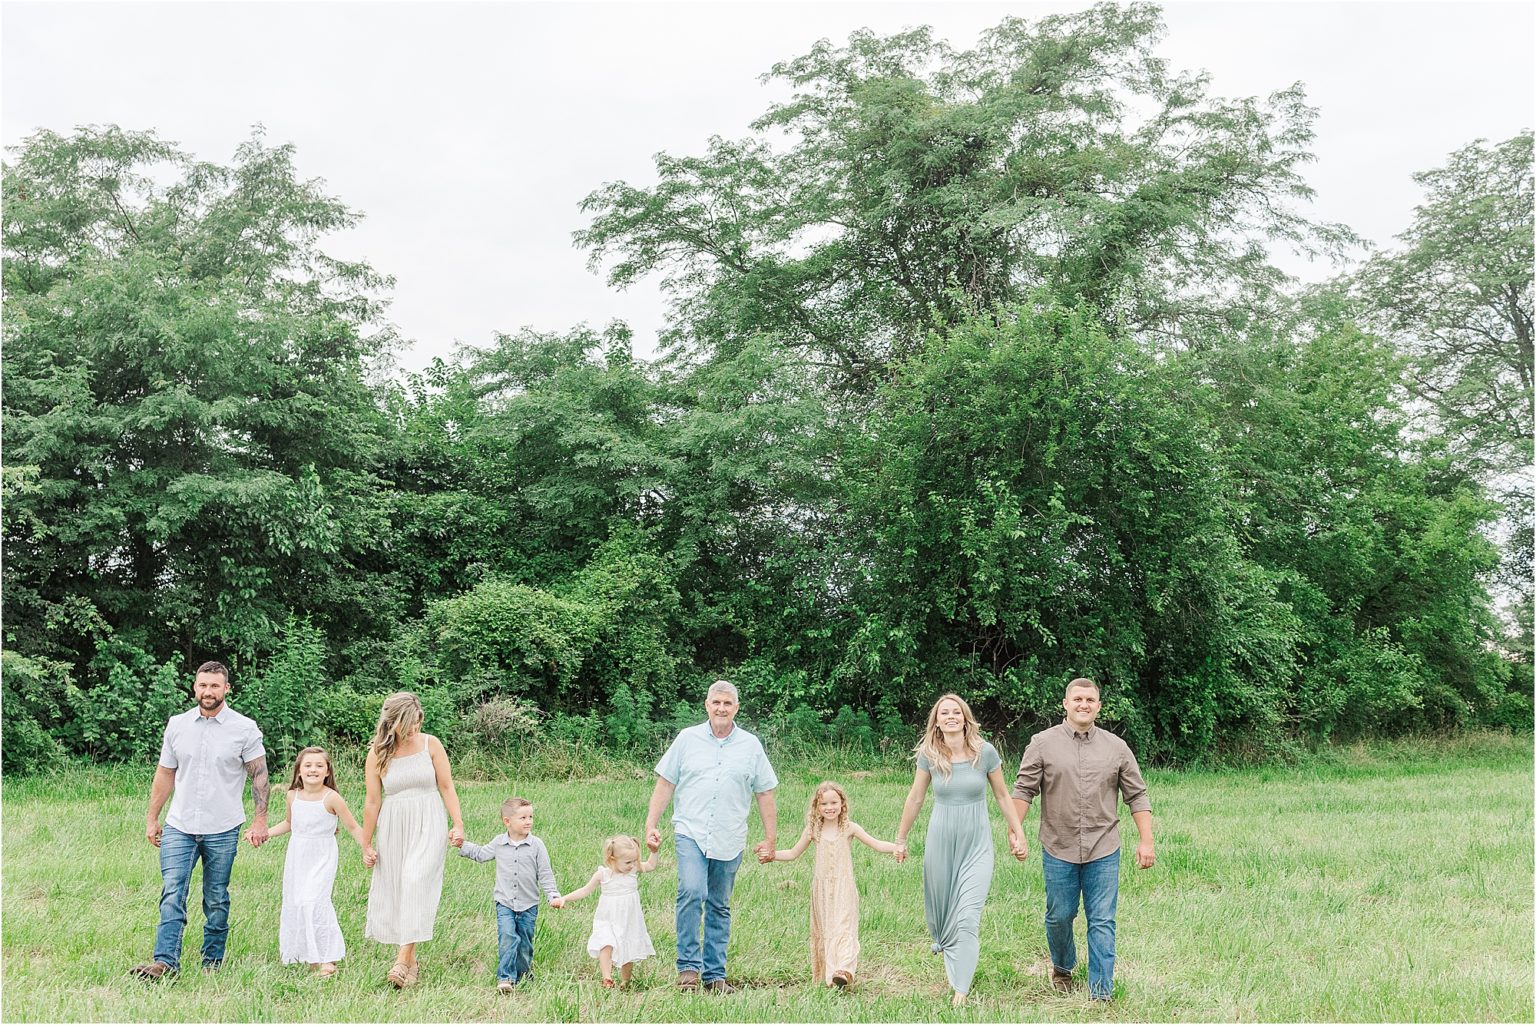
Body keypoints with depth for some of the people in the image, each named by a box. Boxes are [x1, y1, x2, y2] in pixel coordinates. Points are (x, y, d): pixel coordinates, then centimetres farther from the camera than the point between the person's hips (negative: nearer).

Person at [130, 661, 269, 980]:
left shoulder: (244, 729, -3)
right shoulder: (177, 725, 5)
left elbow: (260, 776, 0)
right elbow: (165, 775, 13)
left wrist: (260, 821, -7)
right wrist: (152, 819, 13)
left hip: (222, 830, -2)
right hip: (179, 826, 2)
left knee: (216, 900, 8)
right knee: (172, 895, -9)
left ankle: (212, 961, 19)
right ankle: (165, 962, -12)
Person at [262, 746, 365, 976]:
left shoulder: (331, 798, -13)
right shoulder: (293, 796, 2)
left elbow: (353, 827, -7)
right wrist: (265, 833, 11)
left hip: (321, 859, -6)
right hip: (296, 858, 6)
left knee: (313, 902, -19)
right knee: (294, 903, 8)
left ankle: (327, 959, -13)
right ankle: (304, 954, 24)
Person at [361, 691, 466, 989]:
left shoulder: (430, 744, -2)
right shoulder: (377, 753, -1)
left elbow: (446, 787, 2)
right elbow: (372, 802, 3)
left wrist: (458, 824, -6)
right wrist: (366, 845, 6)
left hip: (428, 824, -2)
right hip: (393, 828, 2)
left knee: (416, 883, -16)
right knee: (391, 890, 2)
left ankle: (403, 960, -19)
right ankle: (410, 961, 13)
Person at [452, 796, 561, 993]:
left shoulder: (536, 845, -4)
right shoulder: (499, 843, 1)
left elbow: (545, 874, -1)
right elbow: (481, 854, 21)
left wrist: (553, 895, -10)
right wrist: (463, 845, 13)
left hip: (528, 904, 0)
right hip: (504, 903, 0)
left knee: (525, 943, 7)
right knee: (507, 937, -18)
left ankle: (523, 976, 26)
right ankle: (505, 978, -17)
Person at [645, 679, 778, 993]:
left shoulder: (751, 745, 8)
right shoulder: (687, 739, 5)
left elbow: (765, 794, 12)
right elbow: (665, 784, 7)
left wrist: (770, 838, 10)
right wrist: (651, 825, 2)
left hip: (730, 840, 2)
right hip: (691, 834, -2)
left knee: (719, 907, 7)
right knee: (691, 892, -21)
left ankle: (715, 974, 15)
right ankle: (688, 966, -12)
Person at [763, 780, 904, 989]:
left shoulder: (849, 828, -1)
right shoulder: (813, 830, 5)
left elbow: (876, 844, -5)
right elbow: (793, 853, 15)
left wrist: (895, 848, -23)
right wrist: (772, 855, 1)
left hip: (843, 888, -3)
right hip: (821, 889, 3)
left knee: (843, 926, -15)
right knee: (823, 929, 4)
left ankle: (844, 970, -28)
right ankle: (825, 973, 8)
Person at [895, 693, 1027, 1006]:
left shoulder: (985, 752, -10)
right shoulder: (929, 755, -6)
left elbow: (1002, 795, 2)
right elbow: (915, 798, 5)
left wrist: (1018, 833, 5)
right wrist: (900, 839, 12)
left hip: (976, 843, -2)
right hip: (941, 840, 2)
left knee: (968, 916, -9)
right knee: (940, 904, 17)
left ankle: (961, 990, -2)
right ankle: (941, 940, 52)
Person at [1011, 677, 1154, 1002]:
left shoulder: (1116, 747, 4)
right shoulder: (1043, 744, 0)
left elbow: (1137, 796, 6)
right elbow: (1023, 790, 1)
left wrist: (1146, 841, 0)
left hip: (1103, 851, 0)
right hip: (1058, 850, 0)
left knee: (1102, 922, -1)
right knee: (1059, 917, 12)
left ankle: (1100, 994, 4)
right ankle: (1062, 967, 39)